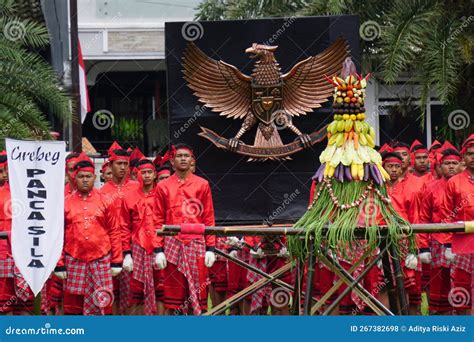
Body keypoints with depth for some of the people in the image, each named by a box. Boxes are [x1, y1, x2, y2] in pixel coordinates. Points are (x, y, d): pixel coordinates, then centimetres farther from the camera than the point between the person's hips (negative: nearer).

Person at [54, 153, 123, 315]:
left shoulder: (105, 201, 4)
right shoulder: (66, 203, 4)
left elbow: (114, 232, 4)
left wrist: (117, 262, 1)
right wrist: (59, 264, 2)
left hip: (101, 261, -1)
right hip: (74, 261, 1)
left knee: (103, 302, -1)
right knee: (73, 303, 5)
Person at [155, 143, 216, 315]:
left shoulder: (202, 185, 8)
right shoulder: (163, 186, 8)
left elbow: (209, 219, 7)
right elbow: (159, 220, 7)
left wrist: (210, 248, 0)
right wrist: (159, 250, 0)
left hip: (196, 244, 0)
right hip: (173, 244, 0)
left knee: (198, 289, 0)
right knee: (173, 289, 1)